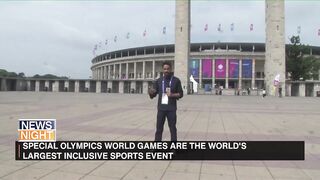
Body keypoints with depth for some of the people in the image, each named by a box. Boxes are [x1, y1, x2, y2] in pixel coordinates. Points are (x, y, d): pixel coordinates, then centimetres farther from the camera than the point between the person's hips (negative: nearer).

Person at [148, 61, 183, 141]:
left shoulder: (176, 80, 0)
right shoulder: (158, 81, 5)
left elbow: (181, 94, 3)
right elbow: (153, 95, 4)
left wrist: (172, 95, -16)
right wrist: (150, 93, -19)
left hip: (171, 109, -1)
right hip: (161, 108, 2)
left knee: (173, 129, 7)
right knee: (159, 129, 5)